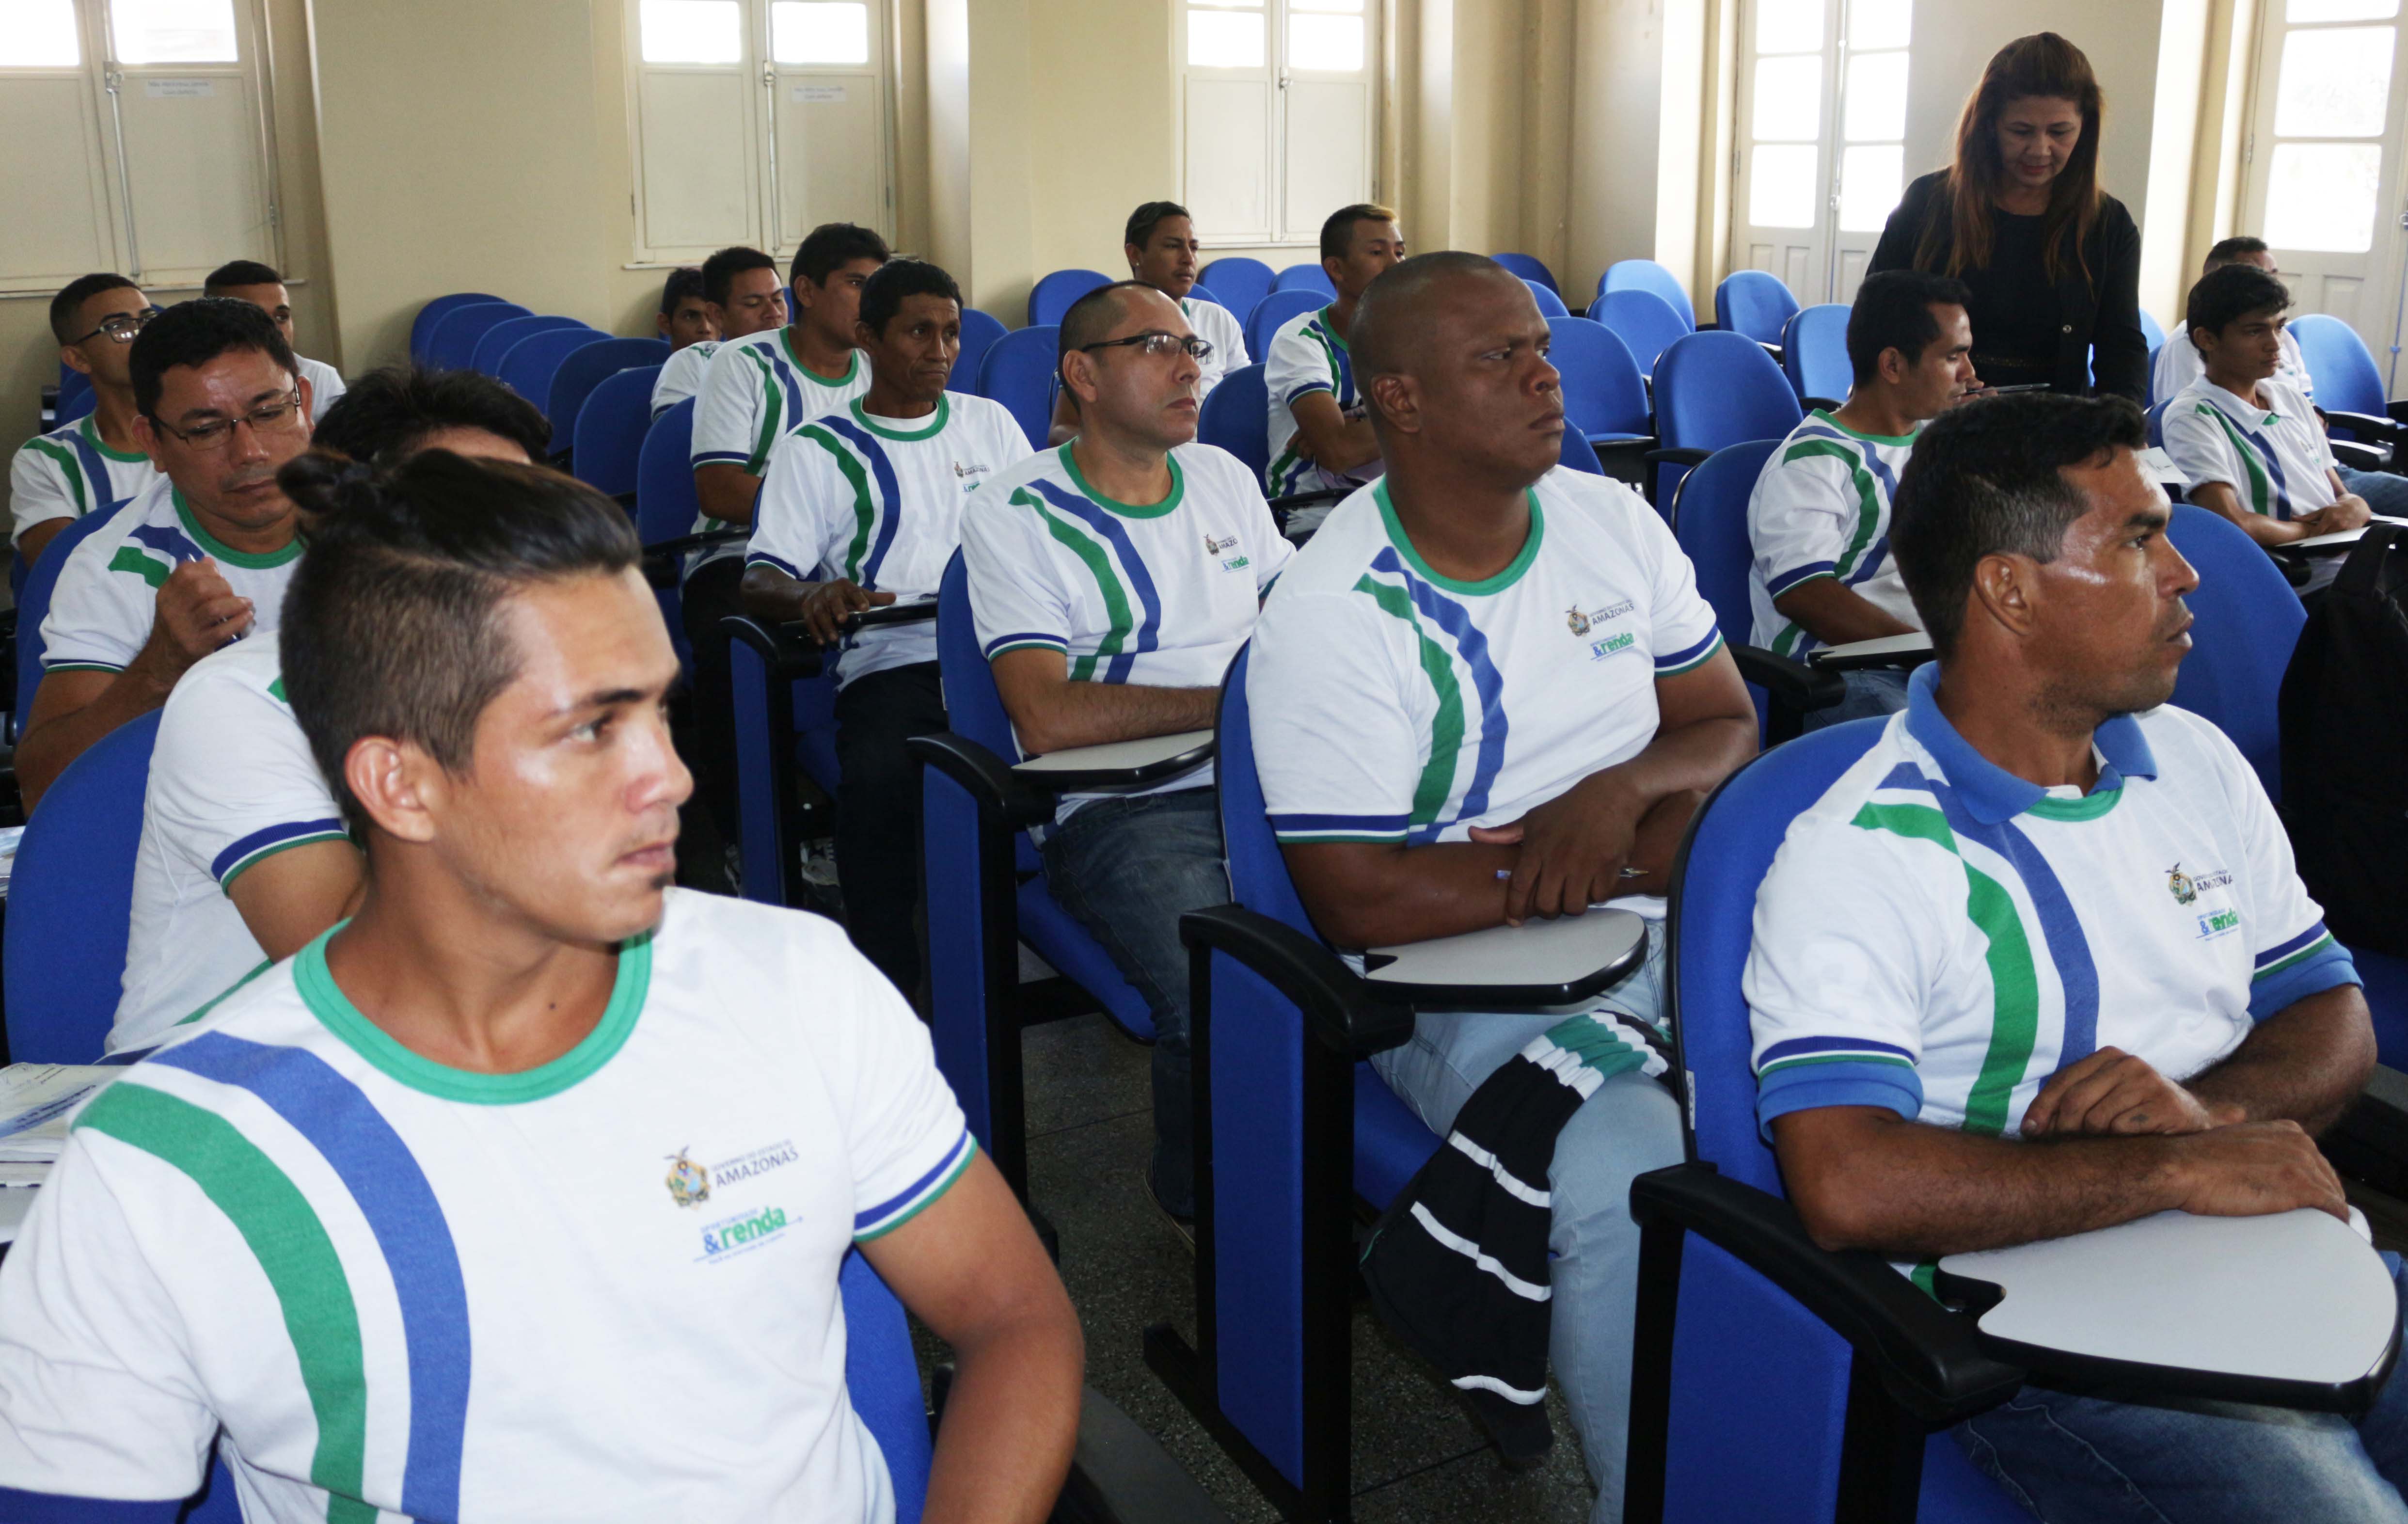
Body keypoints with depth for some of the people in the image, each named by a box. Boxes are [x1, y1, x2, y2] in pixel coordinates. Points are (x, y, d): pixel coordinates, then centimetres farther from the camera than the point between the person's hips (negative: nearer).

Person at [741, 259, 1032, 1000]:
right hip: (892, 660, -2)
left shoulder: (991, 424, 24)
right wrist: (813, 595, -19)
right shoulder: (817, 453, 14)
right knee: (879, 777, -36)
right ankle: (887, 989, -20)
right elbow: (760, 582, 6)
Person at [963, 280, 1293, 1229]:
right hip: (1120, 808, -5)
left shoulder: (1224, 478, 21)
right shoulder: (1017, 514, 1)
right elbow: (1047, 719, -11)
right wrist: (1228, 701, -10)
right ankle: (1203, 1200, -1)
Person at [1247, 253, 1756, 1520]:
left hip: (1671, 938, 6)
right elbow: (1362, 902, -15)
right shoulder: (1328, 616, -10)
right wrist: (1639, 863, -12)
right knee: (1629, 1178, -31)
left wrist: (1623, 789, -12)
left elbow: (1727, 722, 14)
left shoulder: (1614, 522, 8)